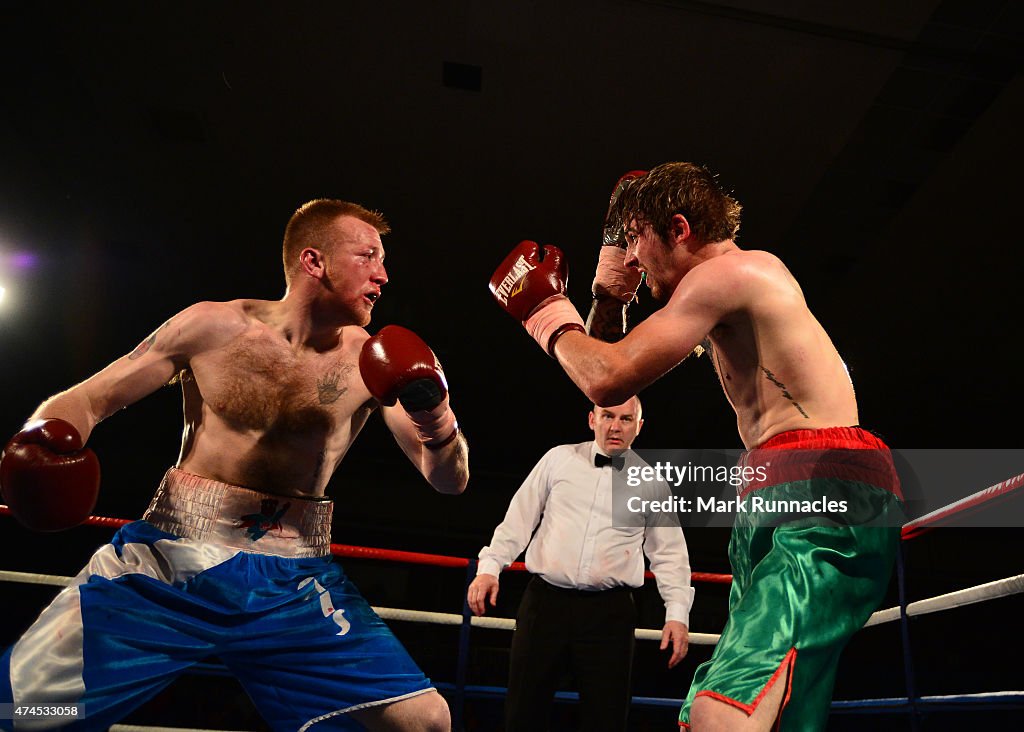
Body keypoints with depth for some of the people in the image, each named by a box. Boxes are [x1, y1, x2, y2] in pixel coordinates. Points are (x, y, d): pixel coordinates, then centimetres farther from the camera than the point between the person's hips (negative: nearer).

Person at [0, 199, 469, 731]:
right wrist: (47, 433, -18)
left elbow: (450, 481, 0)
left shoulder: (372, 363, -1)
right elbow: (86, 400, 5)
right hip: (164, 566, 0)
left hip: (294, 585, 1)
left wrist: (440, 425, -23)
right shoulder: (215, 326, -3)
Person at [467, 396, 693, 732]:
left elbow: (669, 552, 7)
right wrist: (490, 566, -2)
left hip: (610, 612, 0)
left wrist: (677, 613, -2)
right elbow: (520, 518, 6)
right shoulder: (560, 458, 5)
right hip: (545, 601, 1)